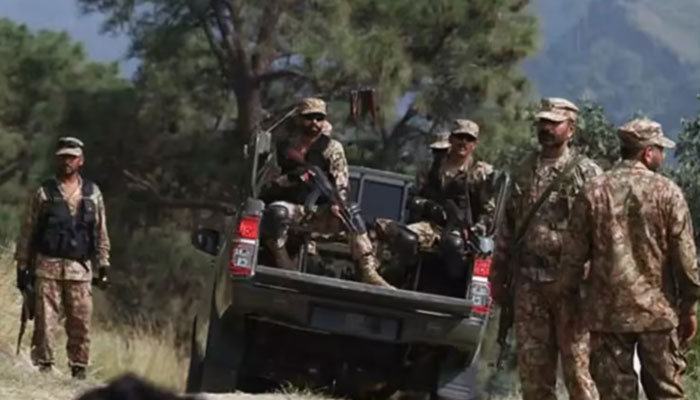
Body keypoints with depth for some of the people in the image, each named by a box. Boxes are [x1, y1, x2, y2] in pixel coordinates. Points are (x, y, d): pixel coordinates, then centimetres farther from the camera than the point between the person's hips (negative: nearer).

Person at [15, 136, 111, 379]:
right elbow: (27, 231, 6)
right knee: (45, 321, -6)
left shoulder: (92, 194, 13)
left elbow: (101, 233, 16)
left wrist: (103, 266, 10)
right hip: (47, 266, -2)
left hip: (80, 268, 2)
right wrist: (22, 266, 2)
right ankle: (43, 366, -2)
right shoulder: (43, 193, 6)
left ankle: (79, 369, 6)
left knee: (80, 323, -1)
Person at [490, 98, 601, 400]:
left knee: (577, 365, -5)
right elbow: (507, 227, 18)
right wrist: (498, 275, 14)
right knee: (532, 368, 6)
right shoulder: (522, 173, 14)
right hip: (528, 283, 5)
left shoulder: (587, 173, -1)